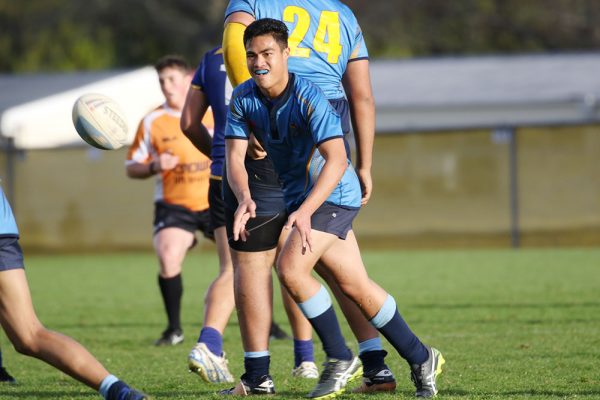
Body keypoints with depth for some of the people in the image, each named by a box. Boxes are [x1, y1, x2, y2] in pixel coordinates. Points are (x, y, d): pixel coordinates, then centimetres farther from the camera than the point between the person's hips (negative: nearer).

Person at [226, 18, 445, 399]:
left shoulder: (309, 97, -23)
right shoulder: (243, 99, -5)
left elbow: (336, 160, -30)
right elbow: (235, 154, -10)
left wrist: (306, 210, -41)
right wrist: (245, 197, -31)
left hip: (333, 193, -7)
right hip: (297, 196, 7)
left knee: (290, 267, -22)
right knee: (356, 286, 8)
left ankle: (339, 358, -6)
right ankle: (421, 359, 21)